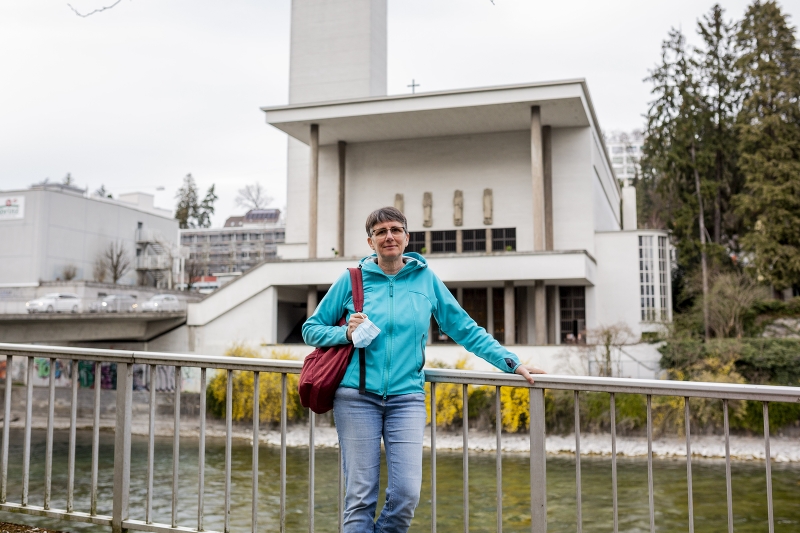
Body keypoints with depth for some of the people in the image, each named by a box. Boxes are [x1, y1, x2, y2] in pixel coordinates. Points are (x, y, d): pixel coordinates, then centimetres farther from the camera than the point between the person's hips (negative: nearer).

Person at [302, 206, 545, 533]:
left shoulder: (426, 279, 8)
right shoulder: (353, 279, 5)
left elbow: (466, 330, 10)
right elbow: (311, 330, 11)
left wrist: (512, 363, 4)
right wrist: (345, 333, -8)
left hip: (407, 397, 1)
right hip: (357, 395, -1)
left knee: (407, 493, -7)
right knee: (360, 497, 0)